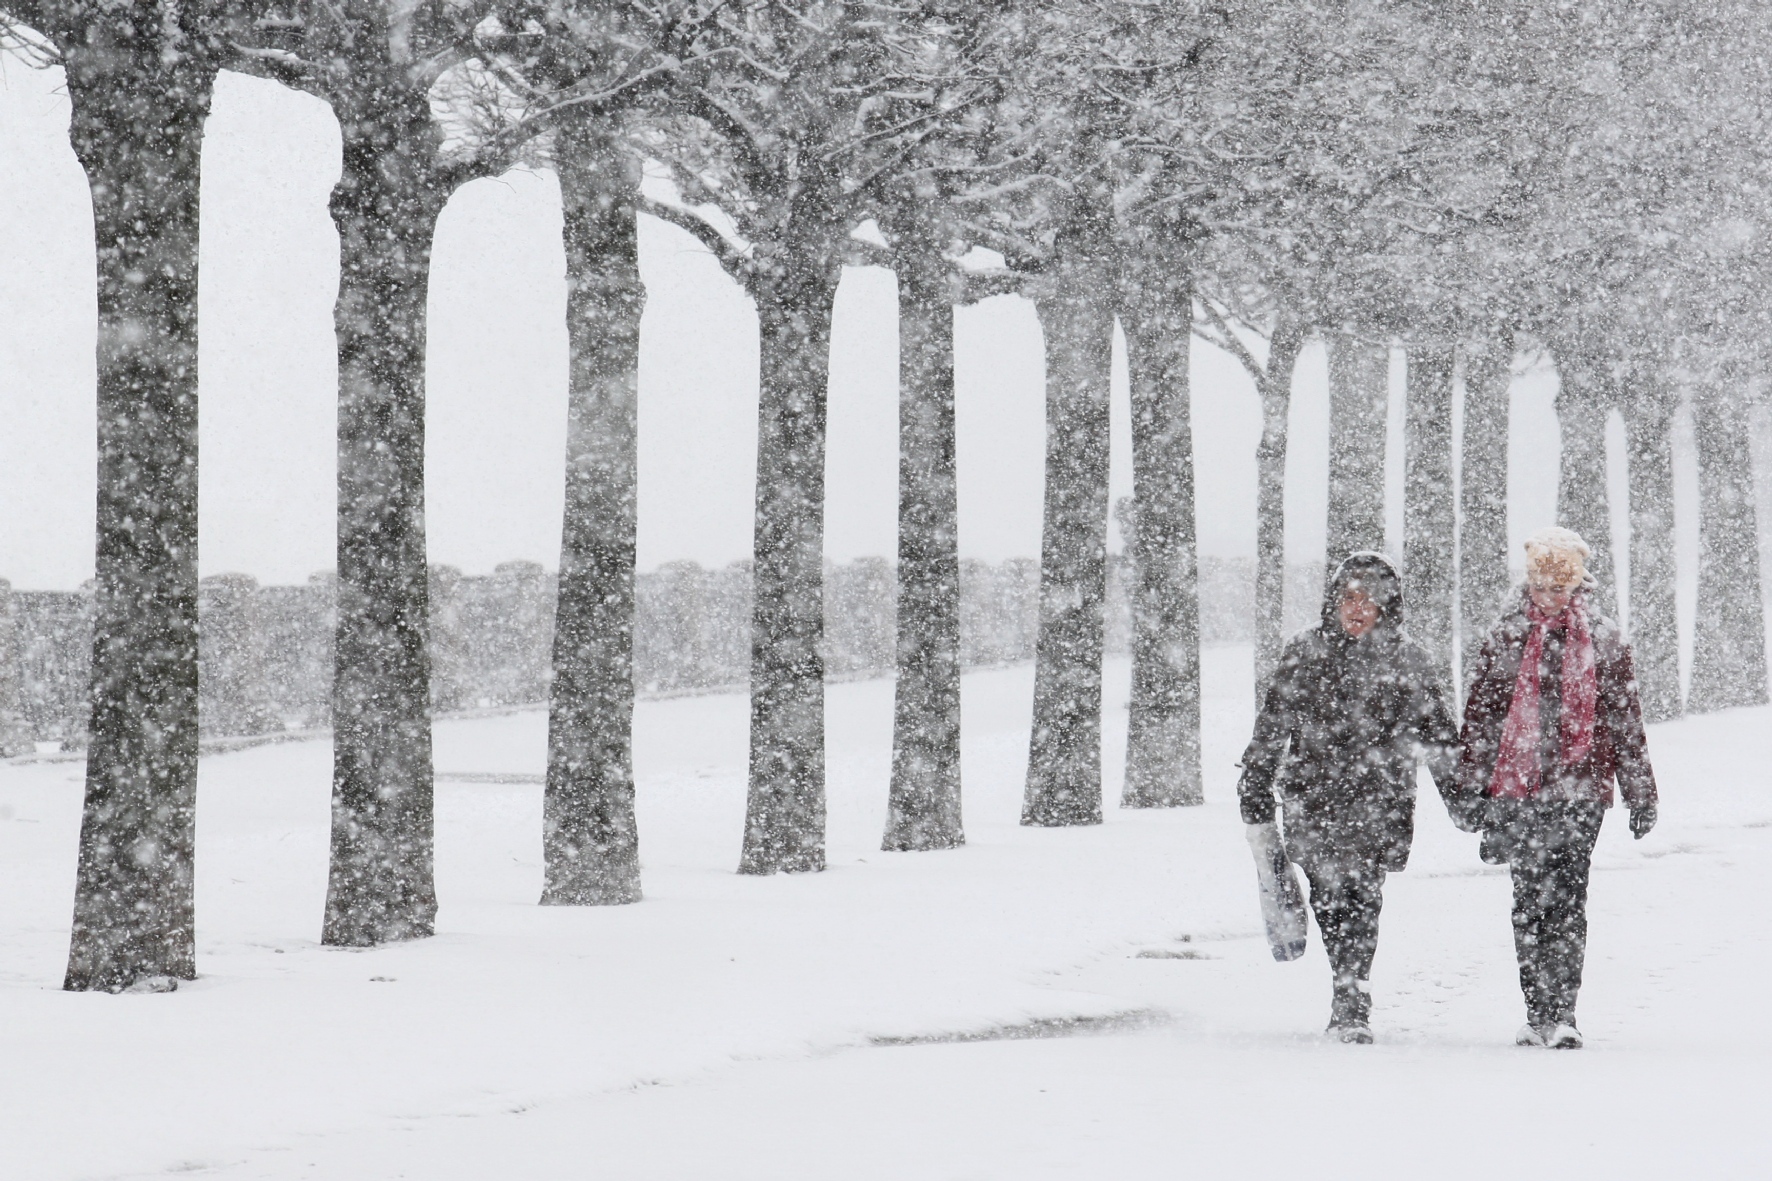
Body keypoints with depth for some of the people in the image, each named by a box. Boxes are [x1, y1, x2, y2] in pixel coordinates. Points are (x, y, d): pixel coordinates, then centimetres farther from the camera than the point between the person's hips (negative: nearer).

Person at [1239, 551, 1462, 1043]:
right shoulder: (1304, 653, 9)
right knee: (1328, 896, 4)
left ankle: (1351, 1005, -18)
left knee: (1361, 895, -15)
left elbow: (1438, 735, 11)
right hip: (1312, 795, 2)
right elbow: (1271, 727, 14)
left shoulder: (1406, 661, 6)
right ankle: (1351, 998, 21)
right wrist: (1255, 792, 13)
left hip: (1379, 797, -2)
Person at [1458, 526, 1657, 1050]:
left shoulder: (1603, 639, 6)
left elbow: (1626, 720, 10)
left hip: (1580, 788, -1)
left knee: (1567, 900, -10)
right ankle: (1539, 1011, 11)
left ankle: (1561, 1012, -11)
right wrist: (1471, 791, 6)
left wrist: (1640, 795, 9)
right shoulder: (1505, 638, 8)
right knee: (1529, 902, 3)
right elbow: (1479, 716, 10)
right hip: (1516, 787, 1)